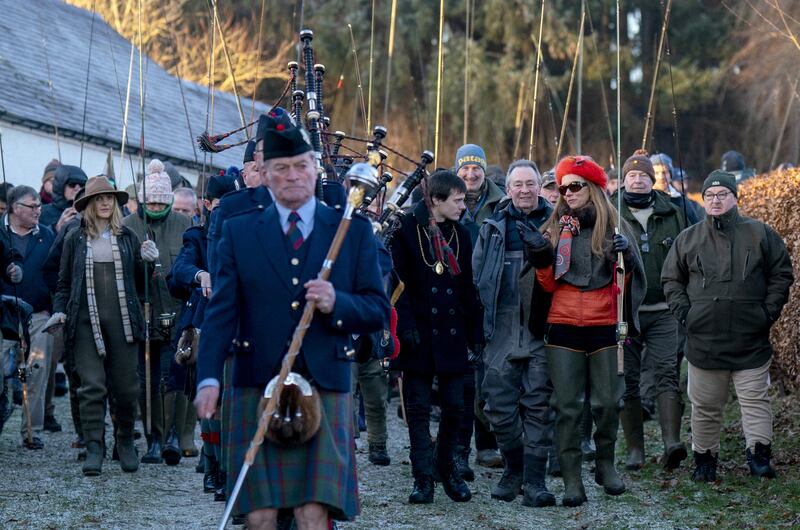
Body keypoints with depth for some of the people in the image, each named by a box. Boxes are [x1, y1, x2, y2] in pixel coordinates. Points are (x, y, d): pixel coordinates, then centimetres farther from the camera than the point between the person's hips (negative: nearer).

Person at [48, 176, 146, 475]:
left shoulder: (128, 238, 11)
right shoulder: (75, 240, 9)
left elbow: (140, 283, 13)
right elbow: (64, 283, 13)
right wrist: (59, 311, -2)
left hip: (122, 321, 1)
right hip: (86, 322, -1)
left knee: (125, 386, 3)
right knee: (92, 386, -8)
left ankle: (125, 442, 21)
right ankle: (94, 448, -5)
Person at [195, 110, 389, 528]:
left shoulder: (353, 231, 8)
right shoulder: (239, 232, 9)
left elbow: (378, 311, 7)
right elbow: (221, 312, 2)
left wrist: (337, 304, -14)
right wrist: (209, 378, -12)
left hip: (324, 388, -1)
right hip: (256, 389, 1)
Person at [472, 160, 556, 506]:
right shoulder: (493, 228, 12)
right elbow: (477, 276, 12)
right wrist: (483, 321, 5)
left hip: (542, 330, -2)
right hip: (503, 331, 2)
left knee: (539, 403, -2)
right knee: (499, 403, 1)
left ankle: (534, 479, 2)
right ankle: (513, 467, 20)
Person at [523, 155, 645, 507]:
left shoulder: (614, 225, 5)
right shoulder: (555, 227, 8)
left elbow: (627, 280, 4)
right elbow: (549, 284, 6)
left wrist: (625, 257, -15)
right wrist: (540, 256, -11)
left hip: (604, 325, -1)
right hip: (563, 326, 1)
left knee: (607, 402, 3)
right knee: (567, 406, -1)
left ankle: (605, 464, 23)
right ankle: (571, 480, 3)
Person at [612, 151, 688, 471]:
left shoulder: (671, 214, 11)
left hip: (663, 311, 1)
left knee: (667, 373, -12)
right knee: (627, 380, 2)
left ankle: (672, 443, -21)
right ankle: (635, 450, 8)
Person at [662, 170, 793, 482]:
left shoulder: (761, 235, 4)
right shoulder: (688, 239, 8)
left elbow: (781, 275, 7)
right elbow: (671, 280, 13)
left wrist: (768, 312, -2)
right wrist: (684, 313, 0)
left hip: (751, 341, -1)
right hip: (704, 341, 1)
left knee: (755, 400, -4)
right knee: (705, 405, 8)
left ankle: (758, 454, -3)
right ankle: (704, 457, 18)